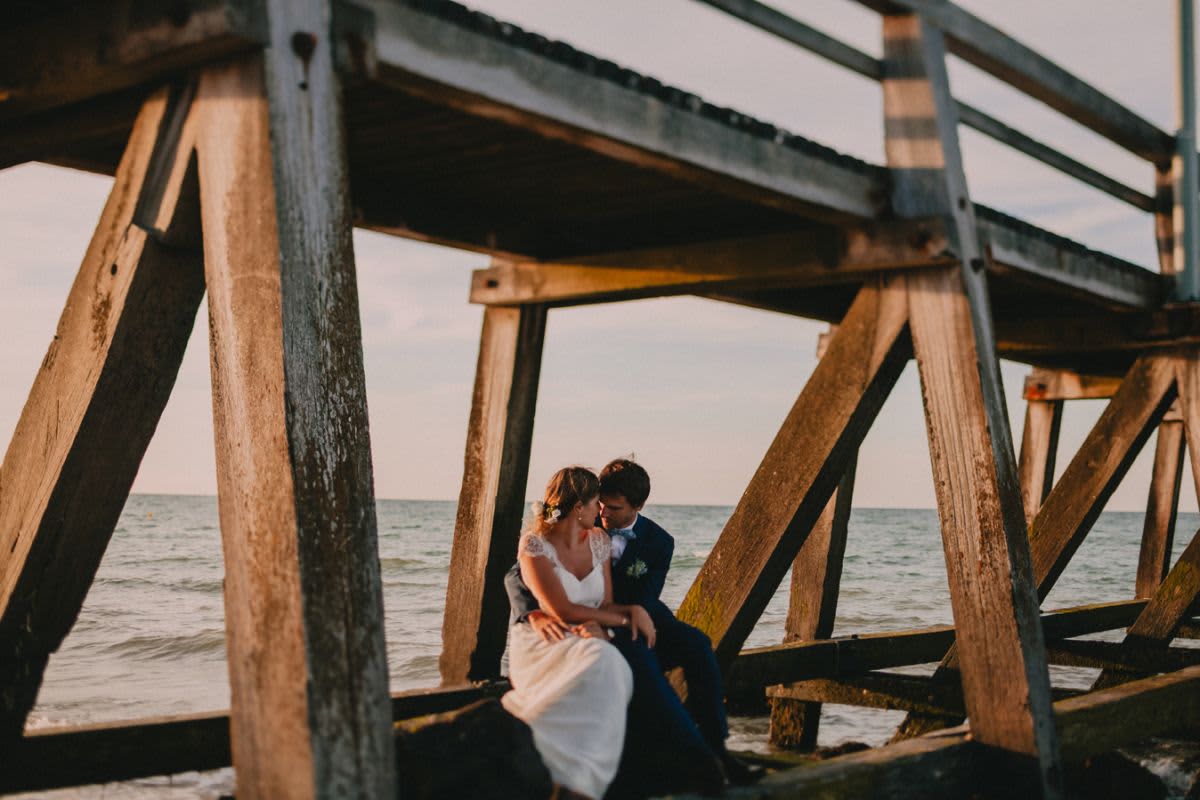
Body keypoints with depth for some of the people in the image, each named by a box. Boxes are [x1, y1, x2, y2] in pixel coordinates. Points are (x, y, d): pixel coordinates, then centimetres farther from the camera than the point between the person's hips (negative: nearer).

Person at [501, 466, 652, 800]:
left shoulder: (599, 540, 11)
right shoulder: (534, 544, -9)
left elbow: (606, 603, 9)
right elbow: (563, 611, -15)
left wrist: (597, 625, -16)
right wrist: (626, 616, -10)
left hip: (585, 643, 5)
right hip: (541, 646, -5)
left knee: (608, 668, -33)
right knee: (600, 664, -37)